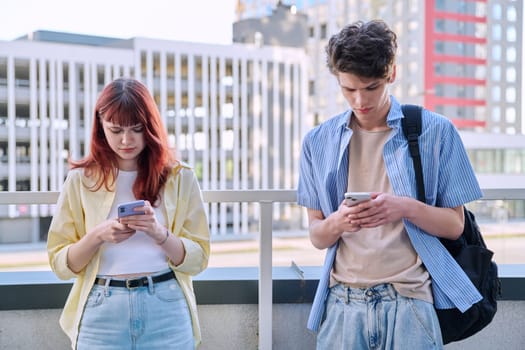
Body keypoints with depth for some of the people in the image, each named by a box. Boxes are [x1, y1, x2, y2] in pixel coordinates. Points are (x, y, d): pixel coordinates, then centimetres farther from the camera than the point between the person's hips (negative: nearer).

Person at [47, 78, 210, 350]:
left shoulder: (179, 177, 2)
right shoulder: (80, 180, 3)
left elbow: (198, 259, 1)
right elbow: (60, 263, 3)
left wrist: (159, 232, -15)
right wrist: (97, 235, -14)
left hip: (167, 309, 0)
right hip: (102, 310, 0)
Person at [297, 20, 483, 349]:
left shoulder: (435, 131, -2)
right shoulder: (319, 142, 4)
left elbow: (455, 226, 2)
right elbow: (317, 235, 8)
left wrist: (407, 208, -18)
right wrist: (337, 222, -15)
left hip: (410, 300, -2)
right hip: (342, 301, 2)